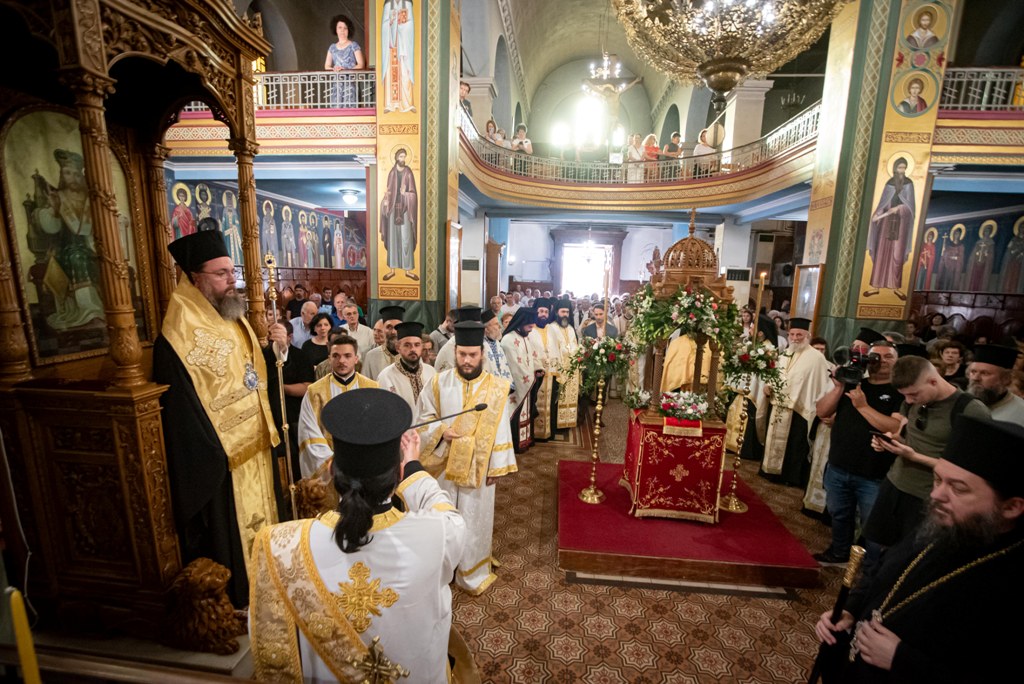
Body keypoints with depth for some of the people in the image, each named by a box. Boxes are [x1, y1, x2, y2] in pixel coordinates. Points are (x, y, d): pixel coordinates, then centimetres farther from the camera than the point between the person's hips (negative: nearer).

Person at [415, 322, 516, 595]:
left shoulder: (496, 387, -10)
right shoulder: (439, 382, -7)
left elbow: (500, 430, -5)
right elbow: (423, 418, 2)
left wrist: (497, 467, -3)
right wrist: (441, 431, -17)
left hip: (477, 467, -1)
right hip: (445, 465, 1)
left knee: (474, 519, 14)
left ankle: (472, 572, 36)